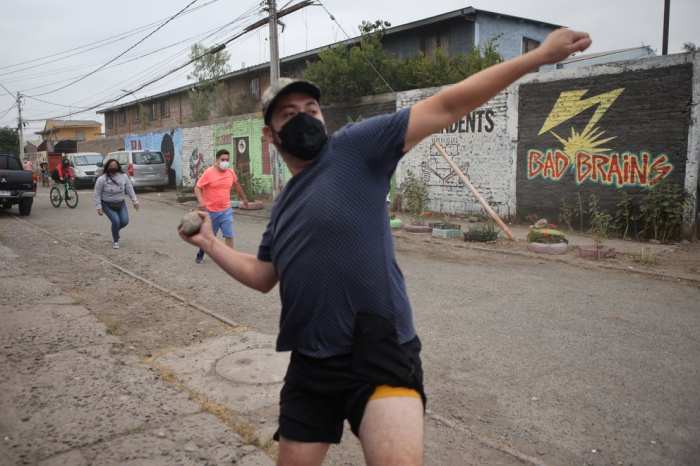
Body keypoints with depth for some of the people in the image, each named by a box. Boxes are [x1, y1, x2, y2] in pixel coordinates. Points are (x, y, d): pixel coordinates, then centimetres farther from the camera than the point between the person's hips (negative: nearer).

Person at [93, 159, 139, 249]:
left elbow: (130, 189, 1)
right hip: (107, 205, -4)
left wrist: (135, 201, 0)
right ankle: (116, 241, 7)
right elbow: (97, 194, -11)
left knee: (125, 221, -6)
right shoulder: (102, 179, -18)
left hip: (121, 204, 4)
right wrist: (99, 207, -13)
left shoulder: (123, 176, -8)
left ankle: (116, 230, 31)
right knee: (116, 221, -17)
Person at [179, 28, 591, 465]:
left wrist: (537, 57, -11)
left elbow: (445, 107, -9)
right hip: (310, 364, 7)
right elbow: (262, 275, 24)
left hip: (380, 353, -6)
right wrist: (210, 243, 15)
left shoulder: (353, 146, -5)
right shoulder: (284, 204, 15)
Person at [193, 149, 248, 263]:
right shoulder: (208, 173, -16)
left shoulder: (231, 173, -2)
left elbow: (236, 185, 17)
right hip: (210, 211, -2)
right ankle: (200, 253, 40)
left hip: (226, 210, 3)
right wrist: (200, 201, -33)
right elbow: (197, 188, -16)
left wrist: (244, 198, 27)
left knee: (229, 235, -5)